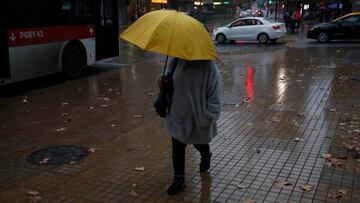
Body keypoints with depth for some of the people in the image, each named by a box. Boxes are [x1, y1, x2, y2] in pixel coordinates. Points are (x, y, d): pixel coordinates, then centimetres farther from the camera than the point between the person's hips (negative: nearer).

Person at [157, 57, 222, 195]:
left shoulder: (208, 67, -21)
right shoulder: (176, 62, -5)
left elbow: (214, 97, -18)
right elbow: (170, 80, 14)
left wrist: (208, 116, -22)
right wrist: (162, 81, -9)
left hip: (198, 119, -3)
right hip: (177, 116, 4)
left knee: (199, 143, 23)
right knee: (177, 148, 8)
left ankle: (206, 156, 58)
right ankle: (179, 179, 25)